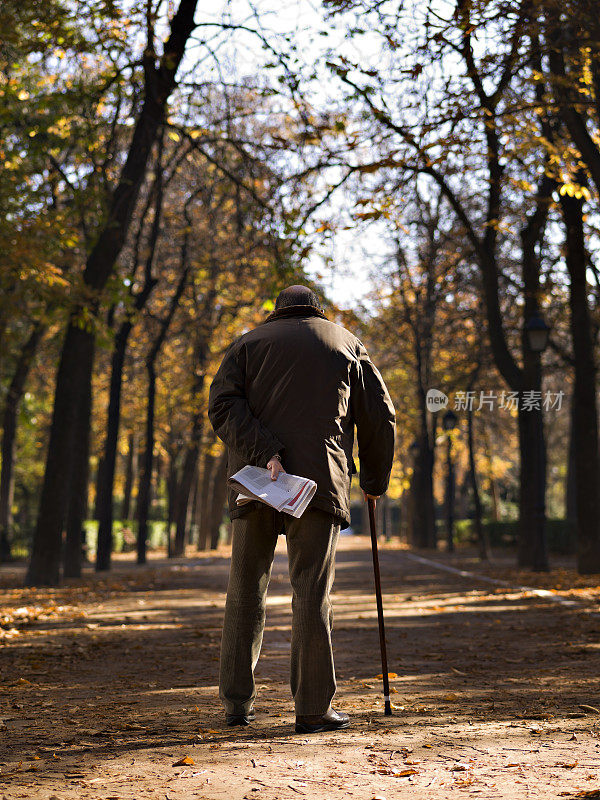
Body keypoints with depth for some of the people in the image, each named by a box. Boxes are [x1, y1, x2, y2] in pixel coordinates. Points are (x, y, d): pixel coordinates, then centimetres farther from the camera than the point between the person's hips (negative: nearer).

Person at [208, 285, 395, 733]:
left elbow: (223, 404, -1)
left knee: (246, 591, 9)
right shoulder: (348, 344, 19)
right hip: (320, 478, -1)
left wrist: (265, 454, -11)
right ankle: (313, 709, -2)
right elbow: (379, 417, 16)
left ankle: (237, 703, 11)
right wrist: (374, 480, 26)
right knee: (312, 591, -1)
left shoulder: (250, 343, 18)